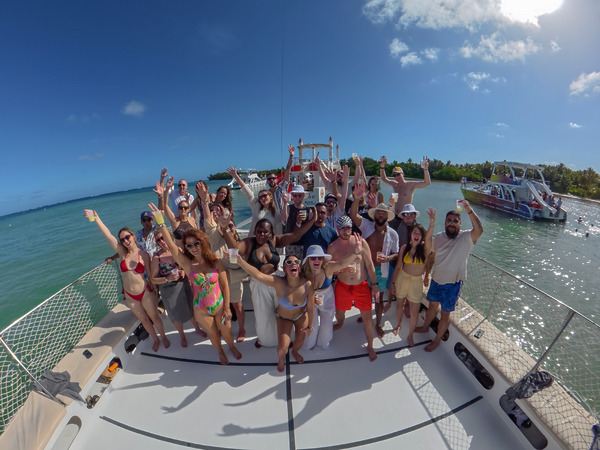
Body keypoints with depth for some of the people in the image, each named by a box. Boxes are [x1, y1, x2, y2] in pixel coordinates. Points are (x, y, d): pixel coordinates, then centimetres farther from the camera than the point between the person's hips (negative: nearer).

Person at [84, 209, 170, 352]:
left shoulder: (143, 255, -11)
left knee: (154, 317, 12)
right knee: (144, 320, 18)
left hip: (145, 292, -3)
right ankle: (155, 340, 41)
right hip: (130, 296, 3)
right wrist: (96, 218, -21)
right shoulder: (123, 253, -7)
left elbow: (150, 273, -5)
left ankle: (164, 337, 37)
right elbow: (107, 235, -14)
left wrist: (155, 290, -2)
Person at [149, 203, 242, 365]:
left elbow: (225, 286, -10)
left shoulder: (215, 261, -16)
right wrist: (161, 223, -38)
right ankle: (220, 351, 54)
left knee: (227, 333, 17)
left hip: (220, 306, 0)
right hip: (201, 310, 1)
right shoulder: (187, 264, -16)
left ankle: (232, 347, 52)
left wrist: (227, 308, -8)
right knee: (213, 335, 21)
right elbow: (171, 246, -29)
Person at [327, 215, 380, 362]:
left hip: (362, 285, -1)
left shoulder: (361, 242, -10)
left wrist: (374, 285, -3)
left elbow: (369, 264, -4)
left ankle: (370, 346, 32)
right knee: (339, 312, 20)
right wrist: (341, 268, -19)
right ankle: (340, 324, 57)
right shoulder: (332, 247, -8)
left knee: (367, 317, 6)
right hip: (342, 286, 1)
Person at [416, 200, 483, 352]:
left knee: (445, 314, 12)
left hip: (452, 284, -4)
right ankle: (425, 327, 49)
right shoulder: (438, 237, -2)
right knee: (433, 305, 25)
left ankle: (437, 340, 32)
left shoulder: (466, 238, -16)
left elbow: (479, 230, -38)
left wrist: (469, 211, -49)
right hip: (436, 280, 4)